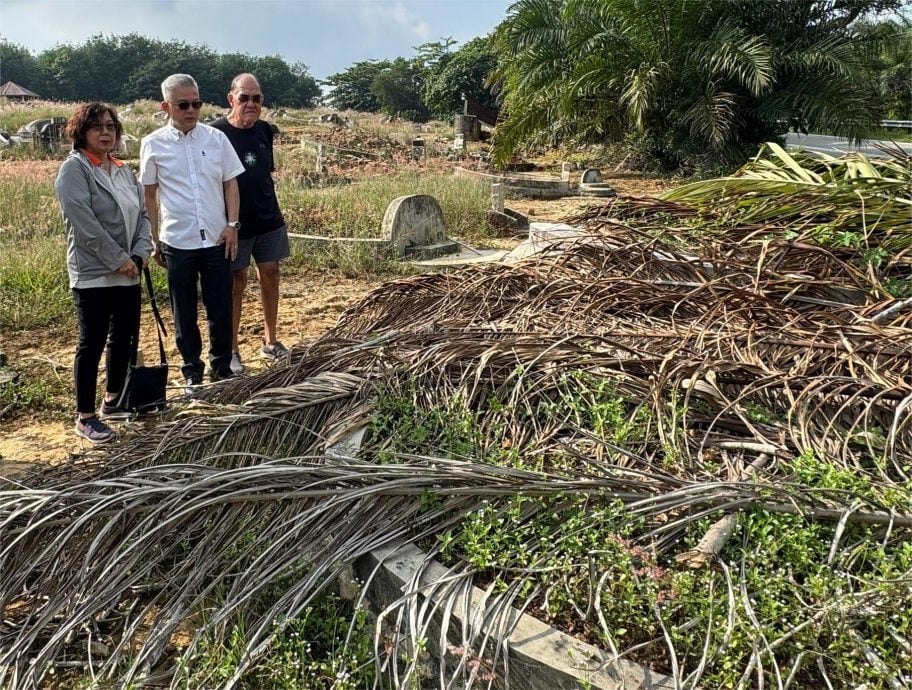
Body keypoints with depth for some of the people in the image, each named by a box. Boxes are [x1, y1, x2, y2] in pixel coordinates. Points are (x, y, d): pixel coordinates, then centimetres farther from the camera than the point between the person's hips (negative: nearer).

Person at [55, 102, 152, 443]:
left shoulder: (124, 171, 13)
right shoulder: (74, 168, -9)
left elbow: (142, 214, 10)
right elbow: (84, 223, -18)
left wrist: (138, 255, -6)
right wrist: (118, 259, -17)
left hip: (128, 274, 7)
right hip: (92, 274, -7)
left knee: (124, 339, 14)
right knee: (92, 344, -2)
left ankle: (113, 398, 32)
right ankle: (85, 416, 8)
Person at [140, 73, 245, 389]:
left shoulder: (216, 138, 2)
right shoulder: (153, 144, -1)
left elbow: (230, 184, 7)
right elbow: (149, 194, 5)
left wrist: (232, 225, -3)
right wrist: (154, 239, 4)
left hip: (217, 239, 1)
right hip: (177, 242, -1)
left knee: (221, 309, 8)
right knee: (184, 312, 9)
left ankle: (221, 368, 24)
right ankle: (192, 371, 24)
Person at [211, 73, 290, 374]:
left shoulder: (265, 130, 6)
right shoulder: (216, 132, -11)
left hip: (269, 220, 5)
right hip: (235, 225, -5)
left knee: (270, 277, 10)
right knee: (236, 284, 2)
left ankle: (270, 341, 24)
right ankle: (232, 350, 14)